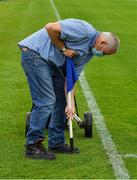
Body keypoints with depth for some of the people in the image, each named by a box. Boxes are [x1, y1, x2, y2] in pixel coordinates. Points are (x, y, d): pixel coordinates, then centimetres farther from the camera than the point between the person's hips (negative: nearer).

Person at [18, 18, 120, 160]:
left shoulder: (89, 52, 11)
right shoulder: (84, 31, -18)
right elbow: (51, 28, -25)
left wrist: (71, 104, -2)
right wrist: (63, 49, -14)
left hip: (50, 62, 10)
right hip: (35, 53, -10)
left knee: (61, 99, 13)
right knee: (45, 102, -12)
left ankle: (56, 143, 20)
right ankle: (32, 146, -4)